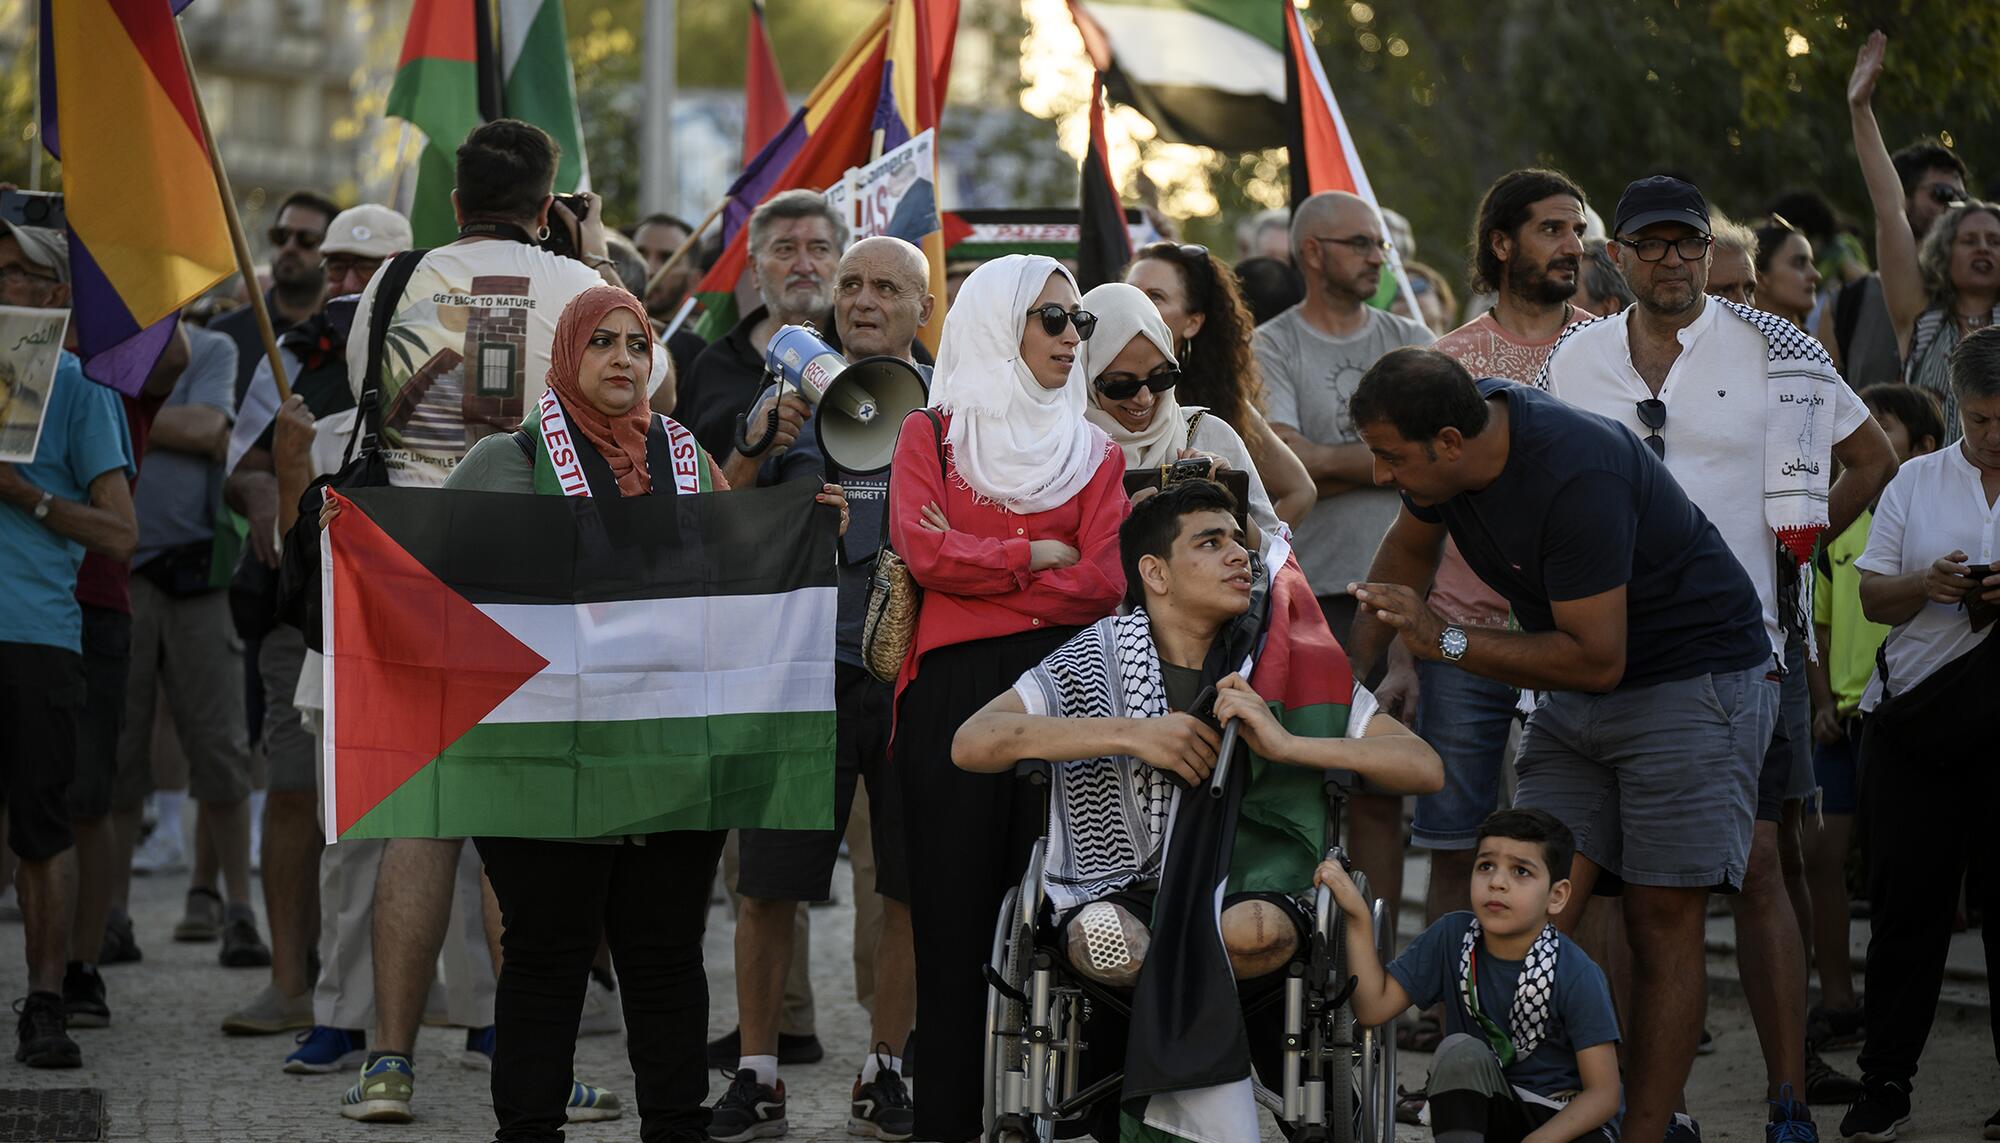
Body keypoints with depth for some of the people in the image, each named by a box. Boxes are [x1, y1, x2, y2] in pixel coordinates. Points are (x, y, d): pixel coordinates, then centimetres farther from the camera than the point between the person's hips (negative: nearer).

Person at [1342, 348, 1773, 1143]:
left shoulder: (1576, 477, -31)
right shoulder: (1458, 434, -6)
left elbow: (1597, 658, -29)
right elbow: (1411, 546, 17)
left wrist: (1444, 642, -25)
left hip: (1694, 679, -8)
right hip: (1573, 701, 8)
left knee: (1661, 921, -9)